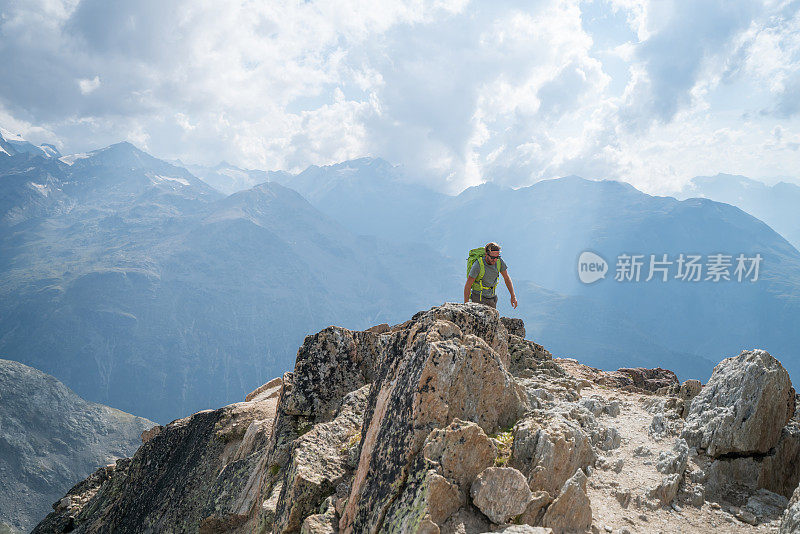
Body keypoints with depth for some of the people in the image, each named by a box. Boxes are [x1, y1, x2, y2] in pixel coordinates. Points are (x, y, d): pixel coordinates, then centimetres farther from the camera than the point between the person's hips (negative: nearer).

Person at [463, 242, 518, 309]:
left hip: (492, 298, 6)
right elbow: (467, 286, -19)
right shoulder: (478, 265, -26)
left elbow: (507, 278, 2)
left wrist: (513, 296, -4)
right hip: (478, 298, -6)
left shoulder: (499, 261, -11)